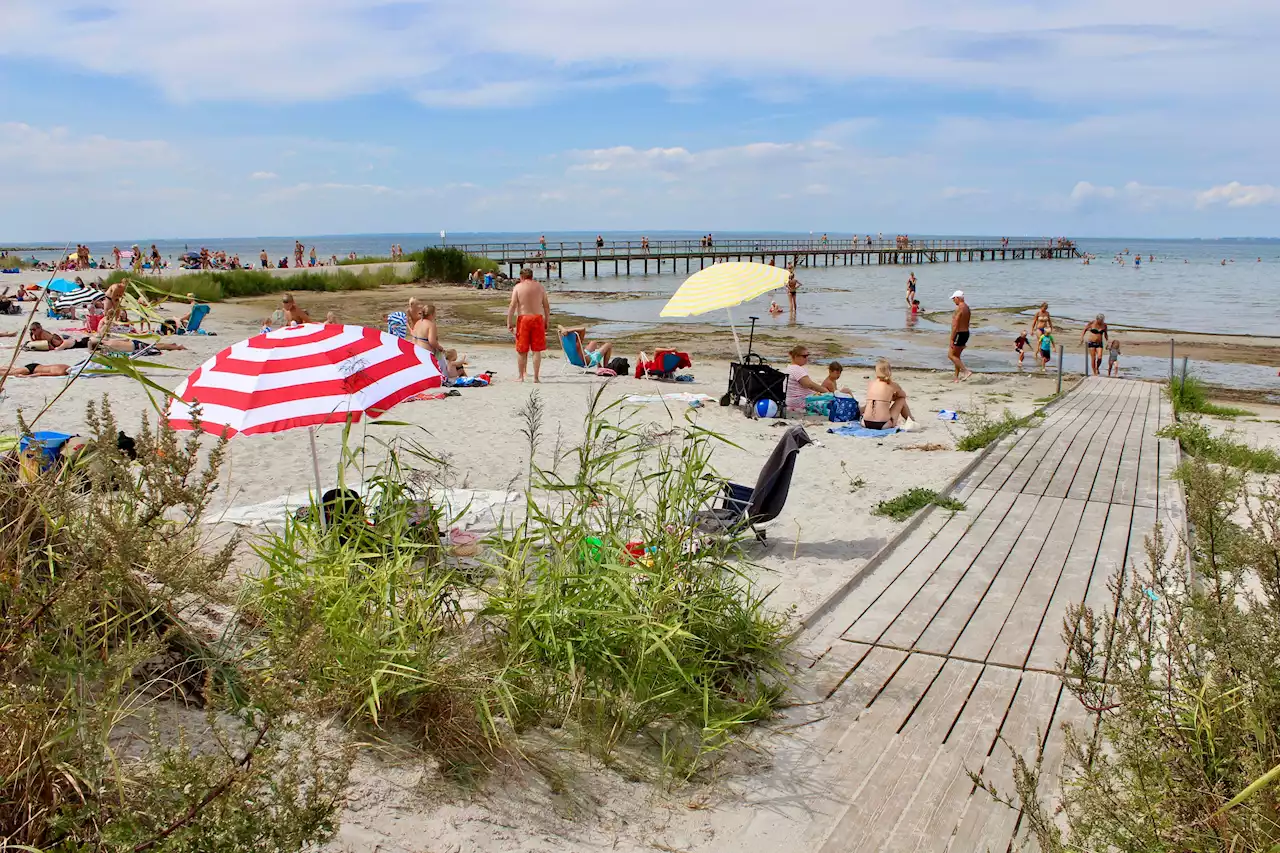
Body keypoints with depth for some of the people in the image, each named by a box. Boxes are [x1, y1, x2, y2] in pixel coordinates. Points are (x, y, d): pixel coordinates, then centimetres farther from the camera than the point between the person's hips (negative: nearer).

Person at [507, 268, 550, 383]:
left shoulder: (517, 287, 0)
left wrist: (509, 323, -5)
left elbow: (512, 306, -7)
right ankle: (536, 377, 6)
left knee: (521, 350, 7)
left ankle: (521, 377, 12)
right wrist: (547, 321, 15)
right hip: (538, 318, 2)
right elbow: (546, 306, 7)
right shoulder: (540, 287, 7)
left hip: (523, 318, -1)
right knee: (537, 350, 6)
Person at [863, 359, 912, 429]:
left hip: (867, 423, 4)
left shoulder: (871, 383, 9)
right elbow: (903, 395, 25)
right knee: (901, 400, 21)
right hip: (883, 425, -4)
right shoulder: (893, 385, 2)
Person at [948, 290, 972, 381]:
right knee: (956, 356, 14)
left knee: (950, 355, -5)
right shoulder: (967, 307, 13)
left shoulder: (959, 308, -18)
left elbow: (955, 326, -21)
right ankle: (957, 377, 16)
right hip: (966, 333, 10)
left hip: (960, 334, -10)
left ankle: (966, 371, -12)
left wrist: (952, 339, -19)